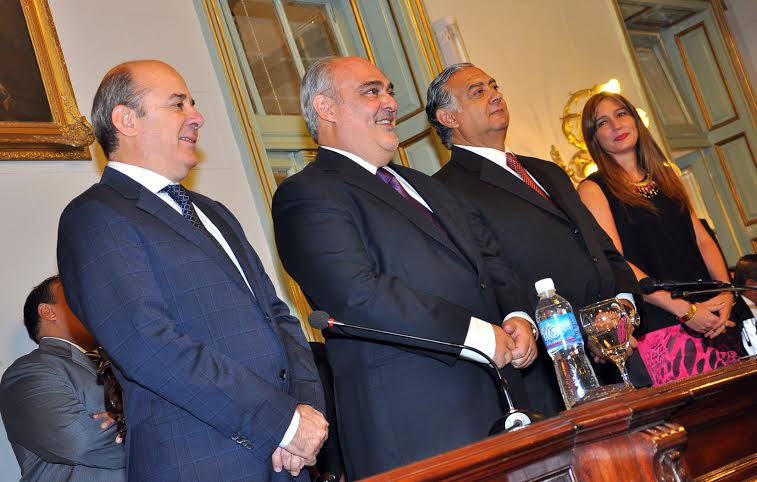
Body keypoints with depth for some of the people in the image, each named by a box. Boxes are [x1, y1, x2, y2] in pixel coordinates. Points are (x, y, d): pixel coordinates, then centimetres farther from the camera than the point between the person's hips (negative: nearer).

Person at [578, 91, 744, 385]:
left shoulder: (666, 175, 18)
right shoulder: (593, 189, 0)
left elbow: (702, 239, 14)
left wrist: (725, 291, -4)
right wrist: (684, 309, -15)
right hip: (659, 325, -5)